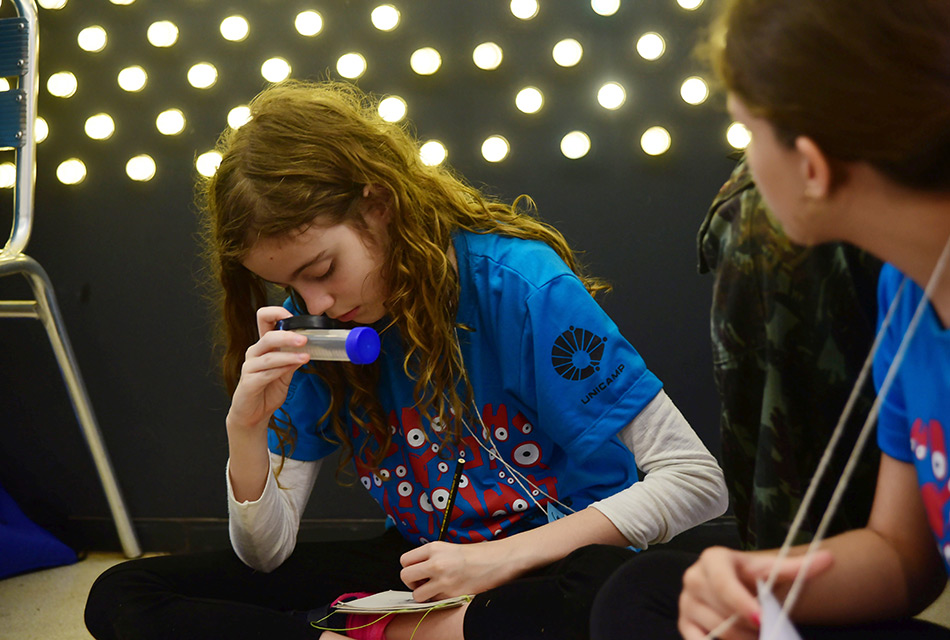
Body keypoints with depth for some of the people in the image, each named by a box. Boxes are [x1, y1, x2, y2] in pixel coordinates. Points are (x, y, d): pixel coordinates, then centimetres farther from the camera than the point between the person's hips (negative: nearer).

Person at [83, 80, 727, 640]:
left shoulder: (517, 283, -17)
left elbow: (698, 480, -17)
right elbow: (267, 555, 3)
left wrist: (502, 558, -22)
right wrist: (246, 429, -17)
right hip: (418, 570, 6)